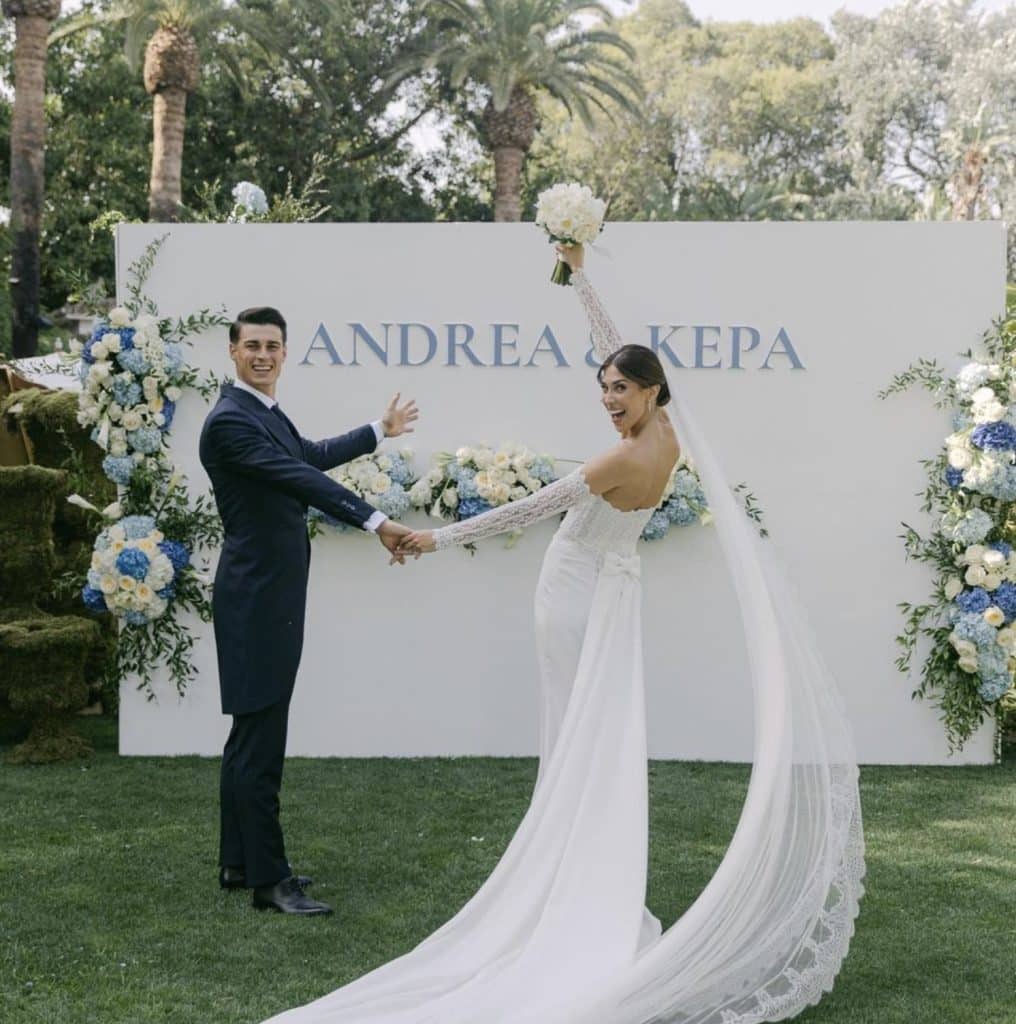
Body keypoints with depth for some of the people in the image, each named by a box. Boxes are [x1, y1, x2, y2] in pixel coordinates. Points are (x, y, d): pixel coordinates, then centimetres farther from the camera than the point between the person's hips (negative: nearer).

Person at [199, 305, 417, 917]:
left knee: (253, 734, 14)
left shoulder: (269, 414, 13)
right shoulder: (230, 420, -16)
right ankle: (269, 879, -4)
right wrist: (377, 523, -32)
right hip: (257, 597, -10)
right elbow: (301, 479, -26)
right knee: (262, 741, -8)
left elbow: (310, 456, 31)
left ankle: (239, 861, 23)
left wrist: (381, 431, 44)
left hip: (270, 596, 10)